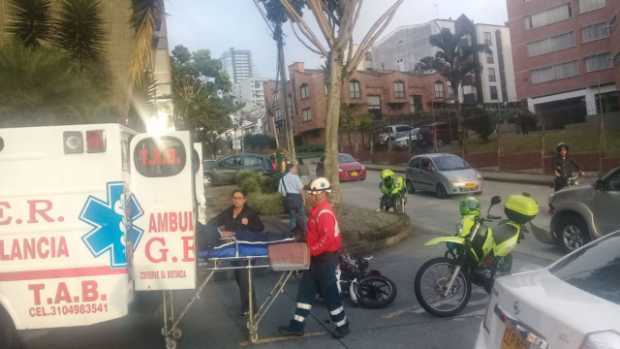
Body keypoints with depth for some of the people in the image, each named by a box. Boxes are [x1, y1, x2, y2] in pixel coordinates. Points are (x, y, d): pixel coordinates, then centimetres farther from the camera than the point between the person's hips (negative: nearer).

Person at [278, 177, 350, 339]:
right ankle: (297, 325, 21)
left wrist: (312, 250, -24)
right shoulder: (317, 210, 10)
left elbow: (328, 238, -30)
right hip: (317, 258, 10)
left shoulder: (324, 212, -22)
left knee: (329, 293, 3)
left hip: (325, 258, -10)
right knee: (305, 291, 12)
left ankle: (342, 325, 20)